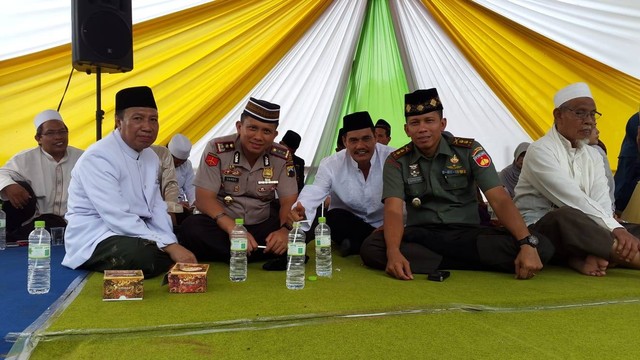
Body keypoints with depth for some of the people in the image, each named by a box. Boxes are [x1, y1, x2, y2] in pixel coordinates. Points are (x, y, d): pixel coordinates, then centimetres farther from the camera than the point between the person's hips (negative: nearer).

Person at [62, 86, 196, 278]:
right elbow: (118, 218, -28)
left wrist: (172, 244, -12)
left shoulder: (151, 156, 7)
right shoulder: (98, 158, -19)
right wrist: (169, 246, -31)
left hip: (135, 232, 8)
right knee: (145, 255, -35)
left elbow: (157, 207, 5)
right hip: (94, 238, -8)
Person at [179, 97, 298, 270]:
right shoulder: (217, 149, -12)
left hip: (263, 227, 2)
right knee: (191, 228, -33)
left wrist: (285, 229, -29)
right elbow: (204, 199, -16)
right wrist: (233, 229, -32)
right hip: (223, 226, -2)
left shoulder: (282, 157, -5)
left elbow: (289, 201, -6)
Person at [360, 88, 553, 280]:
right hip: (420, 235, 0)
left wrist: (527, 243, -26)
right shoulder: (397, 161, -3)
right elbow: (393, 211, -16)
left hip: (467, 233, 1)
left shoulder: (469, 151, -3)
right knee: (371, 248, -33)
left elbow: (500, 200, -10)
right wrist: (393, 252, -38)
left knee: (541, 247, -25)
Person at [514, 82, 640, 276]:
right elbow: (572, 199, -23)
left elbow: (602, 202, -2)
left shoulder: (593, 155, 13)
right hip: (540, 230, -8)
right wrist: (614, 228, -27)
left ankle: (583, 257, -29)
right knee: (567, 217, -39)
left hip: (579, 231, 8)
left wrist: (615, 229, -23)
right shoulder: (540, 150, -11)